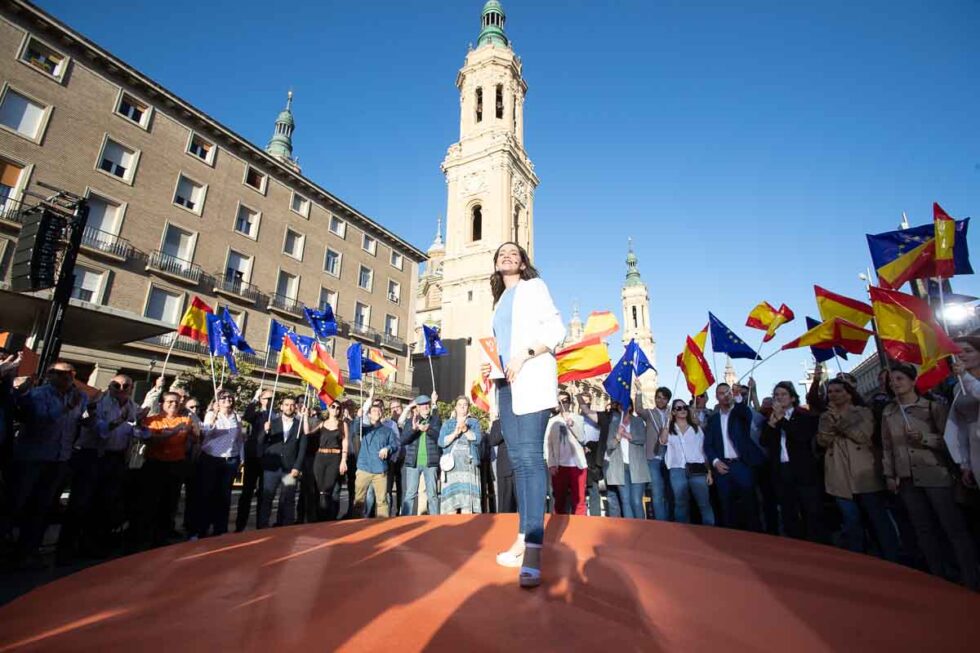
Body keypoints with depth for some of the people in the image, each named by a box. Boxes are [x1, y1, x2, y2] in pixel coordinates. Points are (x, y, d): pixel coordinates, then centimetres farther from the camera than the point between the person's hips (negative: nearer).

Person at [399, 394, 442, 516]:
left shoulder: (436, 419, 5)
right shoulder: (411, 421, 5)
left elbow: (439, 436, -8)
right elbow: (402, 440, -5)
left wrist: (427, 429, -27)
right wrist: (413, 429, -23)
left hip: (430, 462, 0)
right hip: (412, 463, 0)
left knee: (432, 495, 5)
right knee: (410, 494, 3)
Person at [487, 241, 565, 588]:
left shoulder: (533, 286, 6)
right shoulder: (500, 300, 24)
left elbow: (556, 328, -6)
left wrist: (524, 355, -17)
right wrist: (491, 365, 5)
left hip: (531, 379, -7)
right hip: (506, 384, 7)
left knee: (531, 456, -16)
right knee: (518, 459, 7)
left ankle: (534, 552, -17)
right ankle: (524, 538, 15)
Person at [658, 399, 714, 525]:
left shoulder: (696, 428, 14)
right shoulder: (669, 429, 10)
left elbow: (704, 450, 12)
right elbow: (663, 441, -11)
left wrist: (709, 471, 3)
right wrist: (668, 420, -7)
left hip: (697, 469, 0)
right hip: (677, 470, 0)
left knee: (704, 503, -2)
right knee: (681, 504, 5)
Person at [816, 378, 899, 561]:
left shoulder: (863, 412, 3)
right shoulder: (826, 417, 12)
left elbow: (864, 435, -13)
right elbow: (823, 441, -3)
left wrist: (841, 420, -13)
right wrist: (832, 420, -13)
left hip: (865, 475, -3)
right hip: (841, 478, 3)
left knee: (879, 520, 4)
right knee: (850, 523, 8)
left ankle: (892, 560, 17)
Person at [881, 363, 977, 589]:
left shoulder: (932, 406, -2)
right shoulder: (888, 412, 8)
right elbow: (887, 446, 12)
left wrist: (924, 438, -20)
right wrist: (889, 475, 9)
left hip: (934, 474, -3)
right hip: (906, 478, 4)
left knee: (953, 526, -2)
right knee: (923, 528, 9)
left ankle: (971, 580, 8)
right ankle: (938, 577, 20)